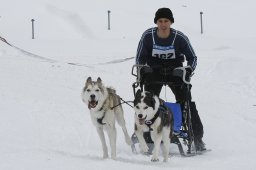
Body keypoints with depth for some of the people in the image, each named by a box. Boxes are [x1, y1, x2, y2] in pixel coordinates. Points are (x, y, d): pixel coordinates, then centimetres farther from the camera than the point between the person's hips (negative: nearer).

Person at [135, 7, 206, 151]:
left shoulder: (180, 38, -17)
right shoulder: (148, 36, -13)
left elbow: (192, 57, -5)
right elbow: (140, 58, 0)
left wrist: (189, 69, -23)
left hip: (175, 72, -1)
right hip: (154, 72, 1)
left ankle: (197, 138, 1)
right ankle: (147, 138, 4)